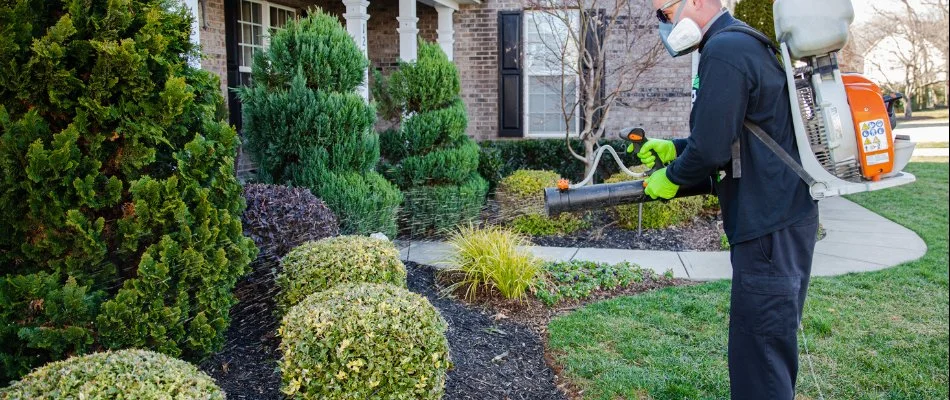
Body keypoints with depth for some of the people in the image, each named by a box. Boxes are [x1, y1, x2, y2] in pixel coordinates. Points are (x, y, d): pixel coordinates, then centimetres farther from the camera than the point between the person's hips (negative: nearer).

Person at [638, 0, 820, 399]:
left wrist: (671, 176, -4)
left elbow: (711, 148, -21)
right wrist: (673, 148, 14)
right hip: (783, 216, 11)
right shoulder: (743, 43, 16)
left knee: (758, 356, -3)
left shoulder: (723, 51, -16)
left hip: (769, 227, -11)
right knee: (773, 342, 20)